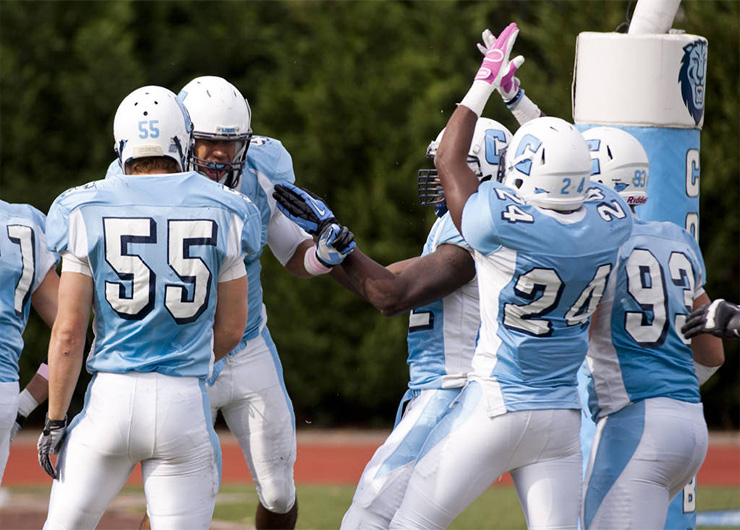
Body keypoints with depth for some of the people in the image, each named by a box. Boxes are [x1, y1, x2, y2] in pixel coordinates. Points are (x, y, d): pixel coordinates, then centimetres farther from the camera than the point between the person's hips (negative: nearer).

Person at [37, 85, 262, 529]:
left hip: (112, 393, 0)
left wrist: (55, 421, 5)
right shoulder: (221, 213, 0)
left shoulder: (87, 212, -3)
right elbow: (231, 330, 8)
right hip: (185, 403, 0)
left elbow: (69, 332, -4)